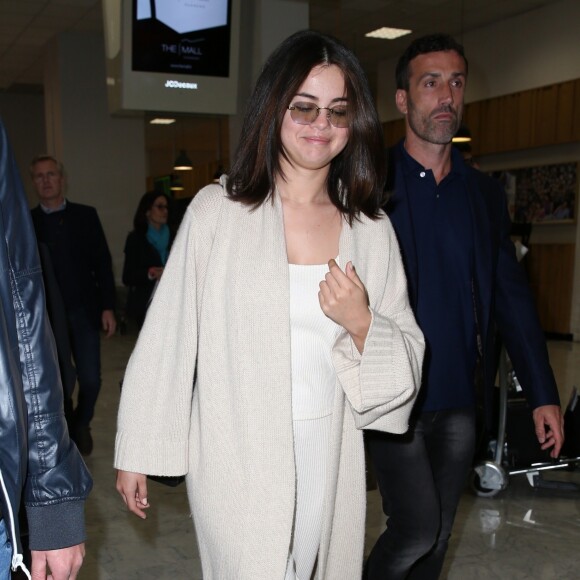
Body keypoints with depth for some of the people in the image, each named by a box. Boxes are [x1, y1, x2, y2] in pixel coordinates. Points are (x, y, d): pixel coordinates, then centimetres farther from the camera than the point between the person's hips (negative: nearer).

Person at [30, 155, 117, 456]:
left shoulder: (86, 215, 4)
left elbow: (102, 263, 3)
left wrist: (107, 307, -3)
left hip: (83, 312, 0)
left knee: (90, 380, 1)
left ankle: (81, 424, 30)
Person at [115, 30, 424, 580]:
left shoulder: (371, 230, 1)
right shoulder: (217, 209, -8)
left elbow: (407, 359, 7)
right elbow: (166, 337, -4)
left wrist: (361, 325, -14)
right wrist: (135, 452, -1)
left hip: (328, 460, 3)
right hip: (235, 458, -3)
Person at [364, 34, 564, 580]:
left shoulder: (484, 192, 9)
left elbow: (511, 295, 9)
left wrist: (543, 392, 6)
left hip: (459, 401, 5)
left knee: (436, 535, 13)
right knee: (416, 529, -7)